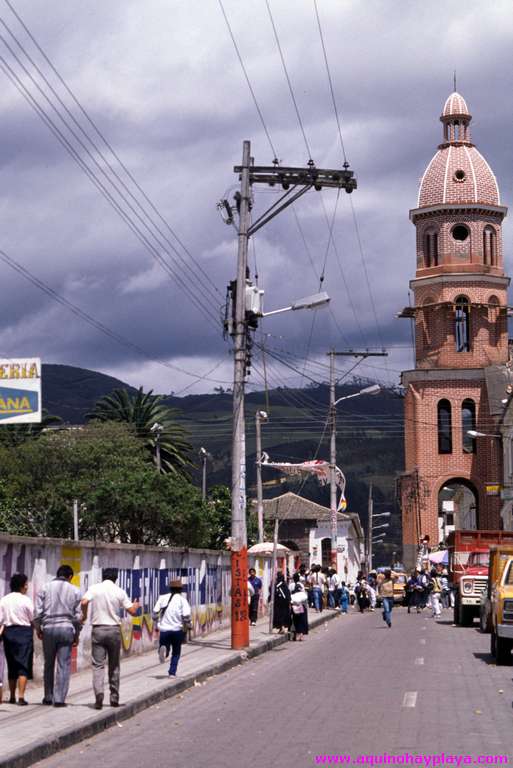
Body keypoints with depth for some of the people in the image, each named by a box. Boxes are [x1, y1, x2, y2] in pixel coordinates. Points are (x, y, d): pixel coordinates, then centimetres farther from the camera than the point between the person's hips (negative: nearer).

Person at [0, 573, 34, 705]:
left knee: (12, 666, 15)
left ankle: (12, 696, 21)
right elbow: (33, 619, -4)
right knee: (23, 666, -3)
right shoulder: (25, 600, -8)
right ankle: (21, 697, -13)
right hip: (24, 632, -5)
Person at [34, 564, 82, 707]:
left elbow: (37, 612, 0)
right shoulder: (74, 591, 5)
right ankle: (59, 699, -6)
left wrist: (38, 629, 13)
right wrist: (76, 635, 13)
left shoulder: (45, 588, 5)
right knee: (64, 665, 0)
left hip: (48, 628, 1)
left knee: (49, 664, 12)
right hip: (66, 629, -1)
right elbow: (78, 616, 4)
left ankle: (48, 697, 17)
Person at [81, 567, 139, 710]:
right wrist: (136, 605, 24)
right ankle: (114, 697, 17)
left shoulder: (94, 588, -1)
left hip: (98, 630, -1)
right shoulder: (119, 592, 1)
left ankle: (99, 692, -24)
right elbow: (132, 611, 1)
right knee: (114, 665, 14)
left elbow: (84, 602, -18)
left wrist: (84, 615, 1)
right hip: (114, 630, 1)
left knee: (98, 665, -2)